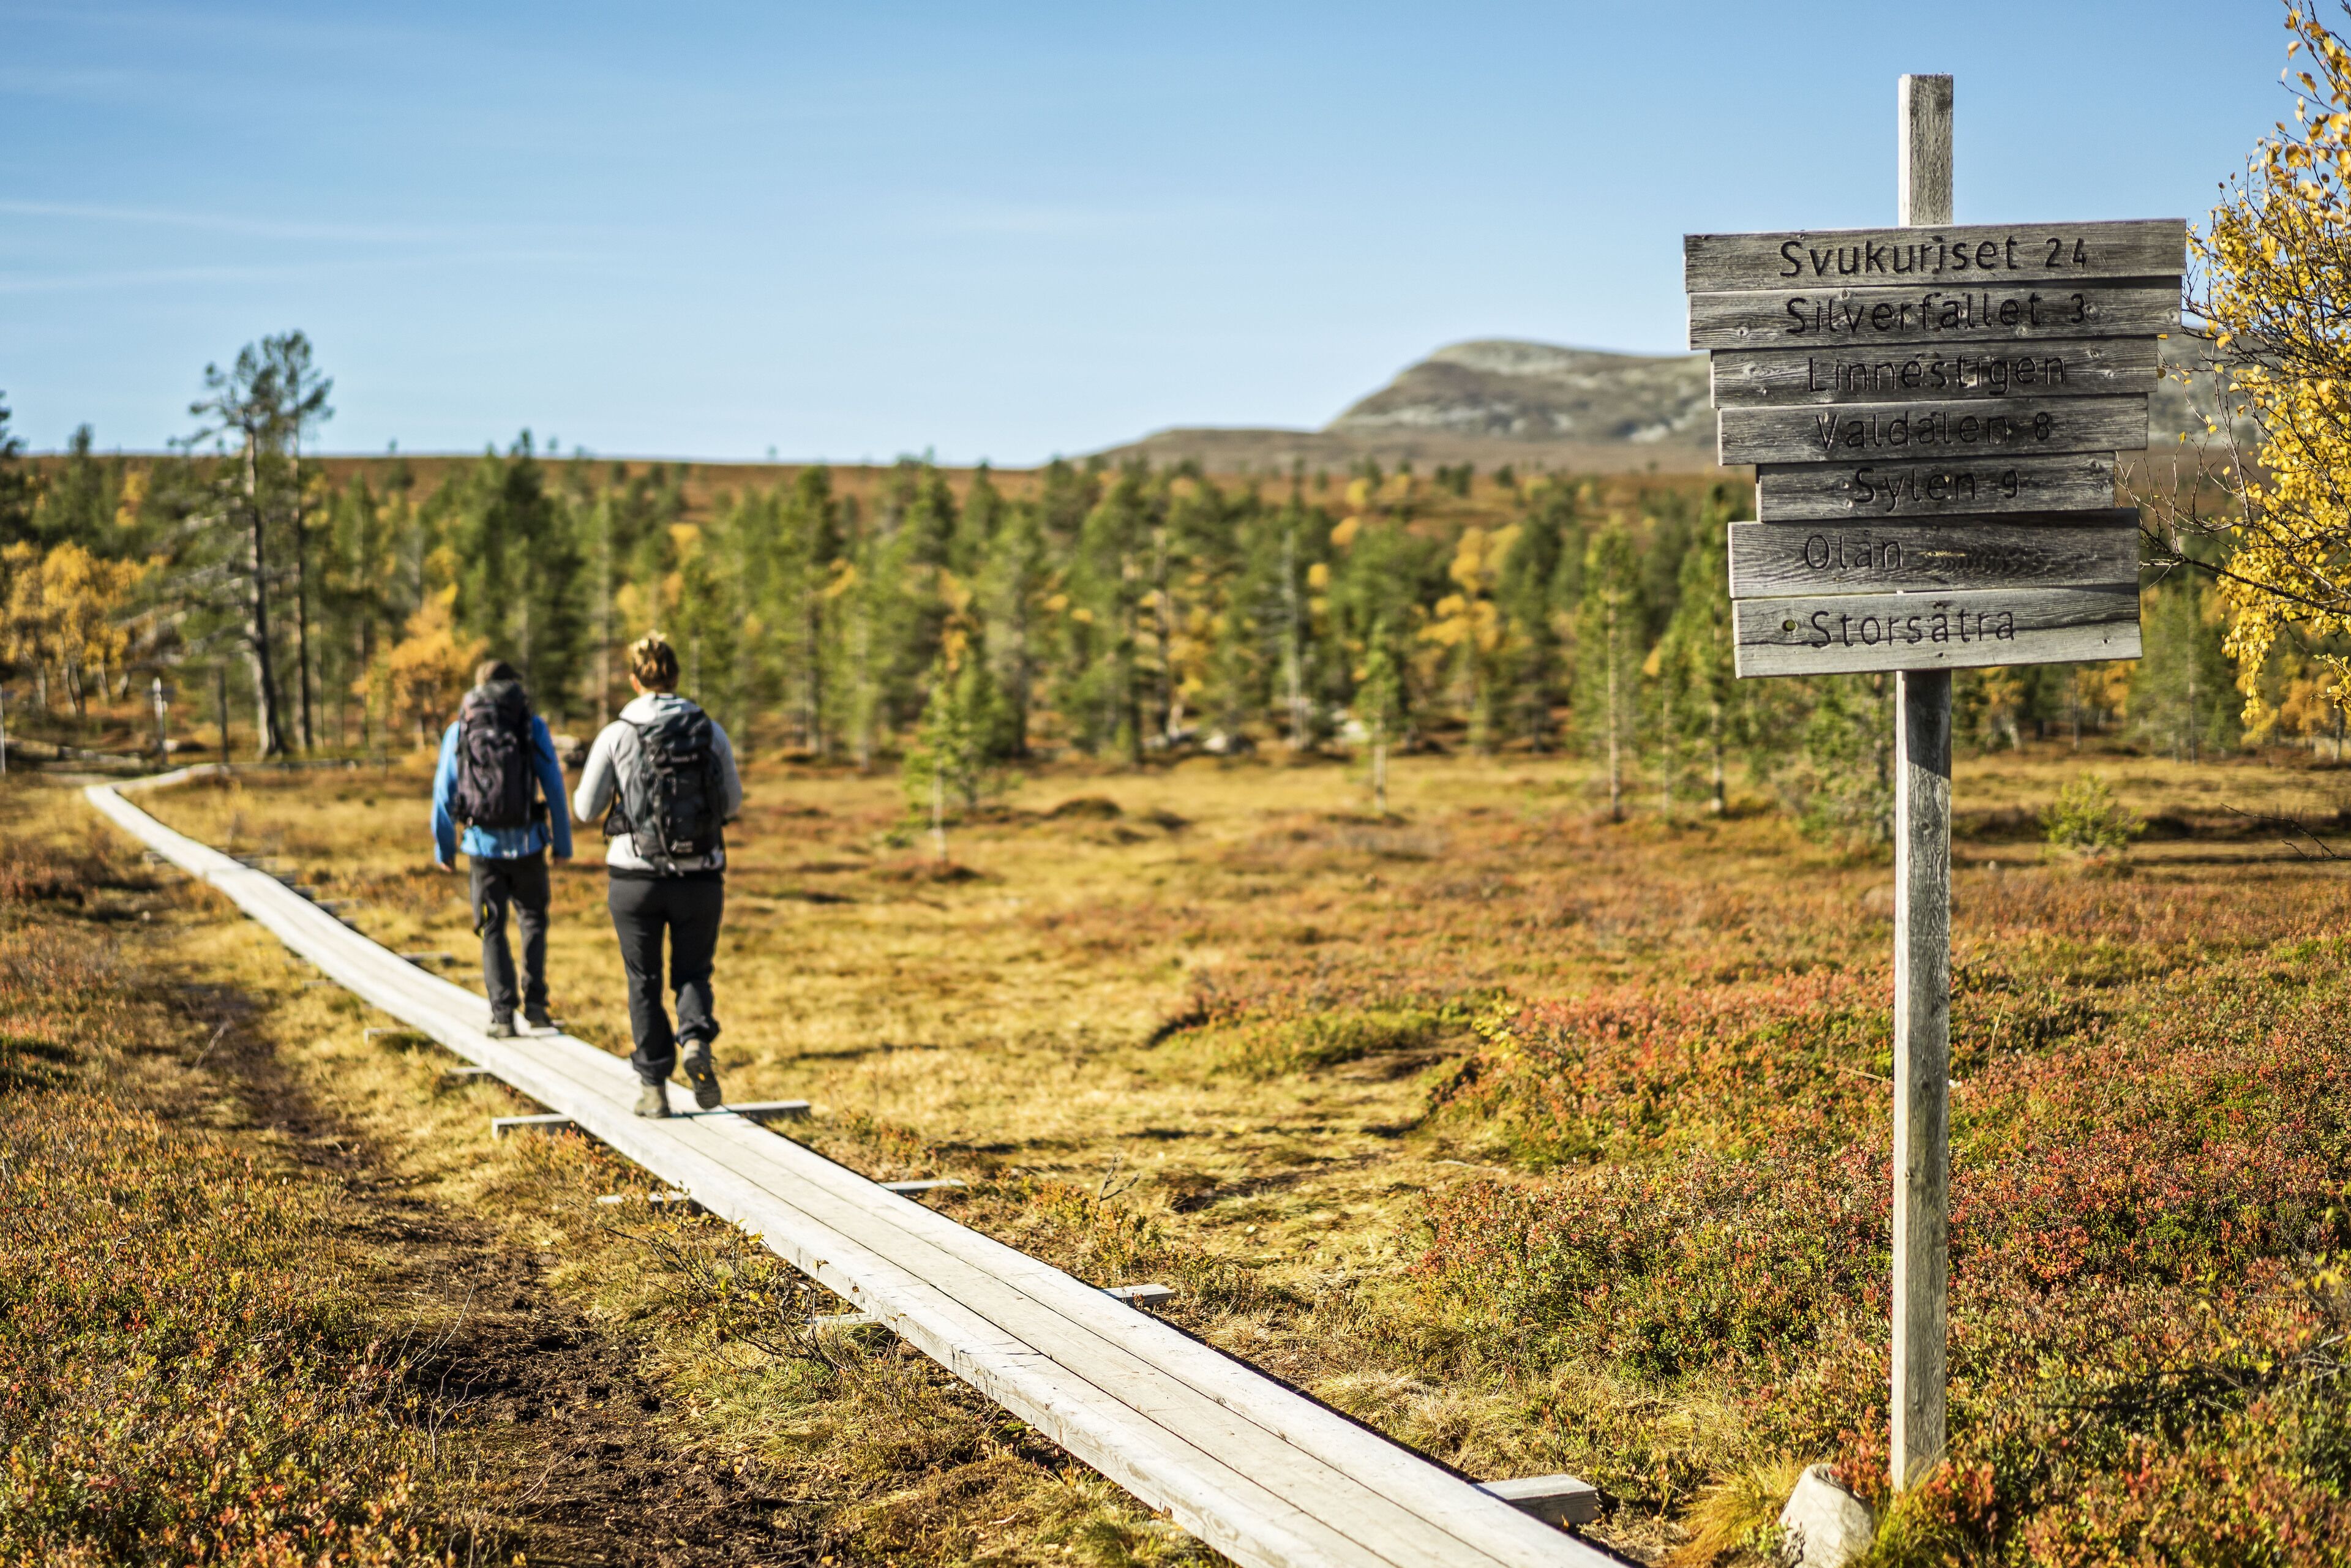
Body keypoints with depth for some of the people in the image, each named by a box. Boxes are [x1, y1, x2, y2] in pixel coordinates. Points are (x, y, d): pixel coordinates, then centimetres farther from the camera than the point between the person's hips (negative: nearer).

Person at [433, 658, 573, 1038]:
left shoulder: (458, 731, 3)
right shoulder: (533, 727, 0)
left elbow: (444, 793, 4)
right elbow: (554, 787, -1)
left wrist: (444, 849, 14)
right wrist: (562, 842, 7)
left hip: (483, 845, 0)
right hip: (527, 844, 0)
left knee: (493, 930, 9)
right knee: (533, 920, 16)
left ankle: (503, 1015, 3)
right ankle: (534, 1001, 4)